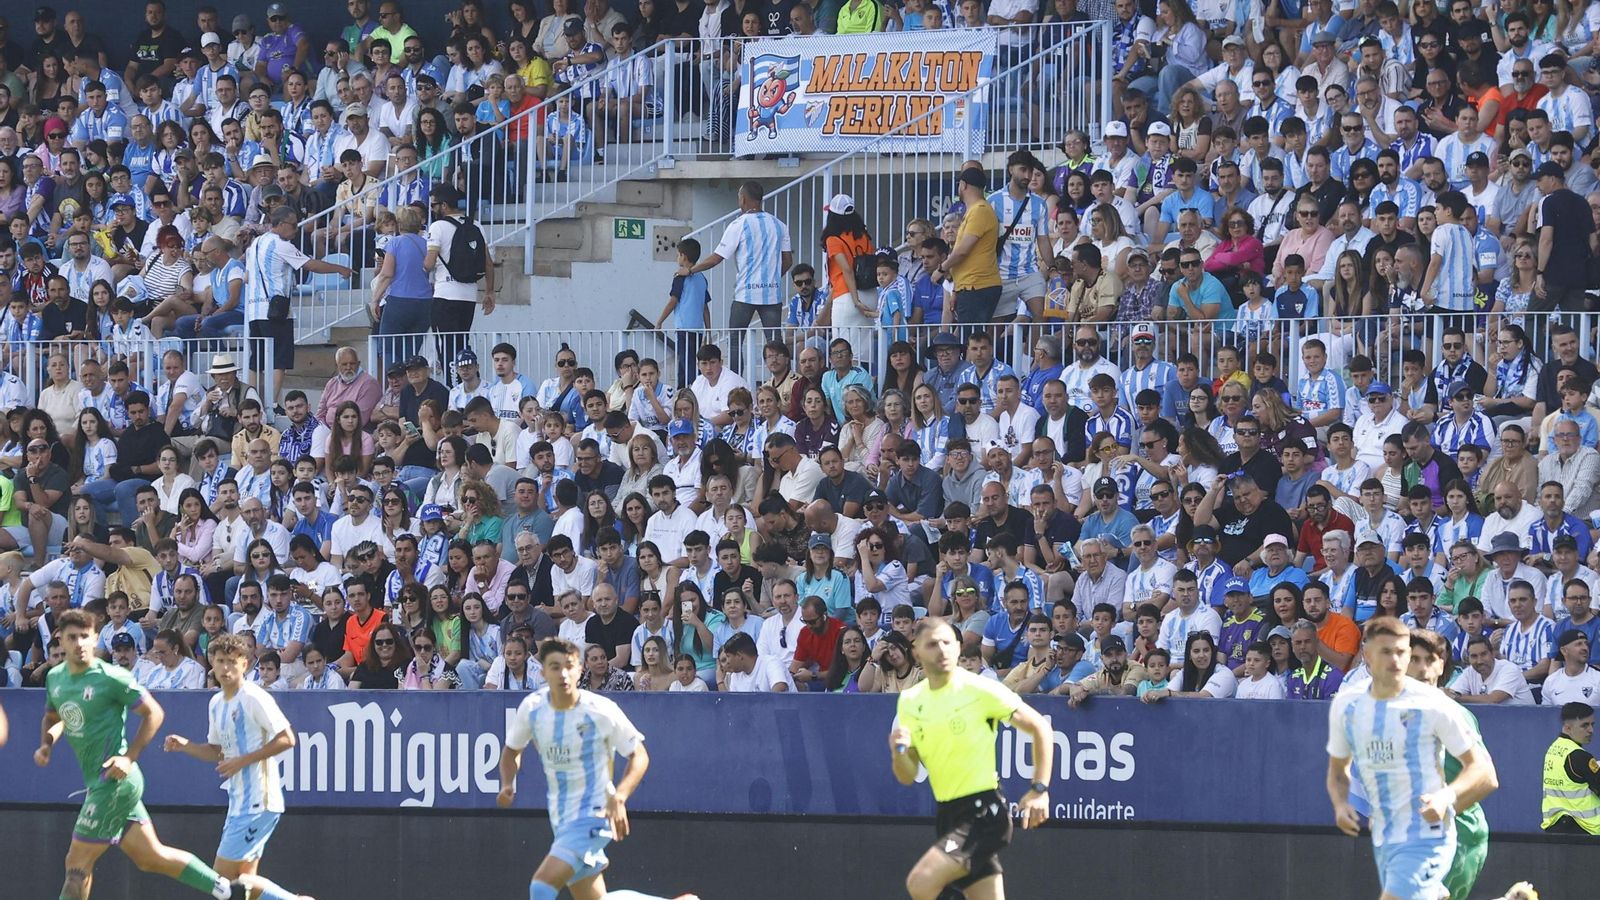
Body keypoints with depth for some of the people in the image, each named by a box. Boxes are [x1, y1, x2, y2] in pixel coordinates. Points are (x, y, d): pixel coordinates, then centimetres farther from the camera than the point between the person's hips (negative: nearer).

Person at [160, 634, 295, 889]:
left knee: (222, 875, -11)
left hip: (258, 802, -9)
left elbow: (286, 739, -15)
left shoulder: (253, 698, -12)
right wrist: (185, 746, 7)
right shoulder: (216, 703, 14)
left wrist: (243, 760, -17)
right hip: (239, 800, 9)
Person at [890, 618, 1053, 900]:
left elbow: (1040, 727, -3)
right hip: (948, 816, 6)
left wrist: (1040, 790, -9)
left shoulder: (980, 690, -8)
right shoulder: (910, 701, 8)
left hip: (983, 812, -6)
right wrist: (898, 752, -14)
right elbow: (908, 776, 9)